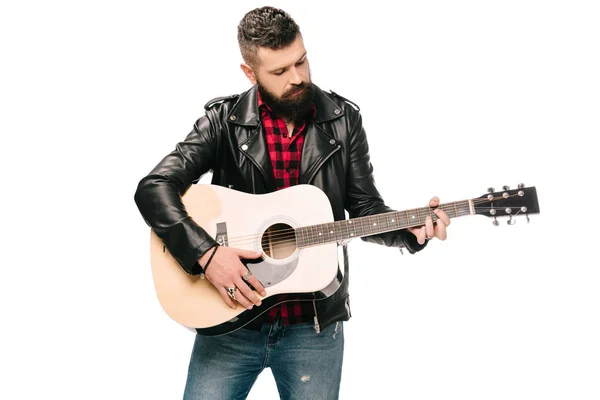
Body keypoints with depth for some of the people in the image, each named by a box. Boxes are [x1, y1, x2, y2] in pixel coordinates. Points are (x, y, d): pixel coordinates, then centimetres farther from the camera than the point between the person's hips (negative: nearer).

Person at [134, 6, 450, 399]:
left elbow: (364, 208, 4)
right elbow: (154, 188, -12)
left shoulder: (343, 120, 0)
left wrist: (410, 230, -14)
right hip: (232, 316, -1)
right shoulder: (224, 121, -5)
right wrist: (205, 253, -23)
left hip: (316, 324, 1)